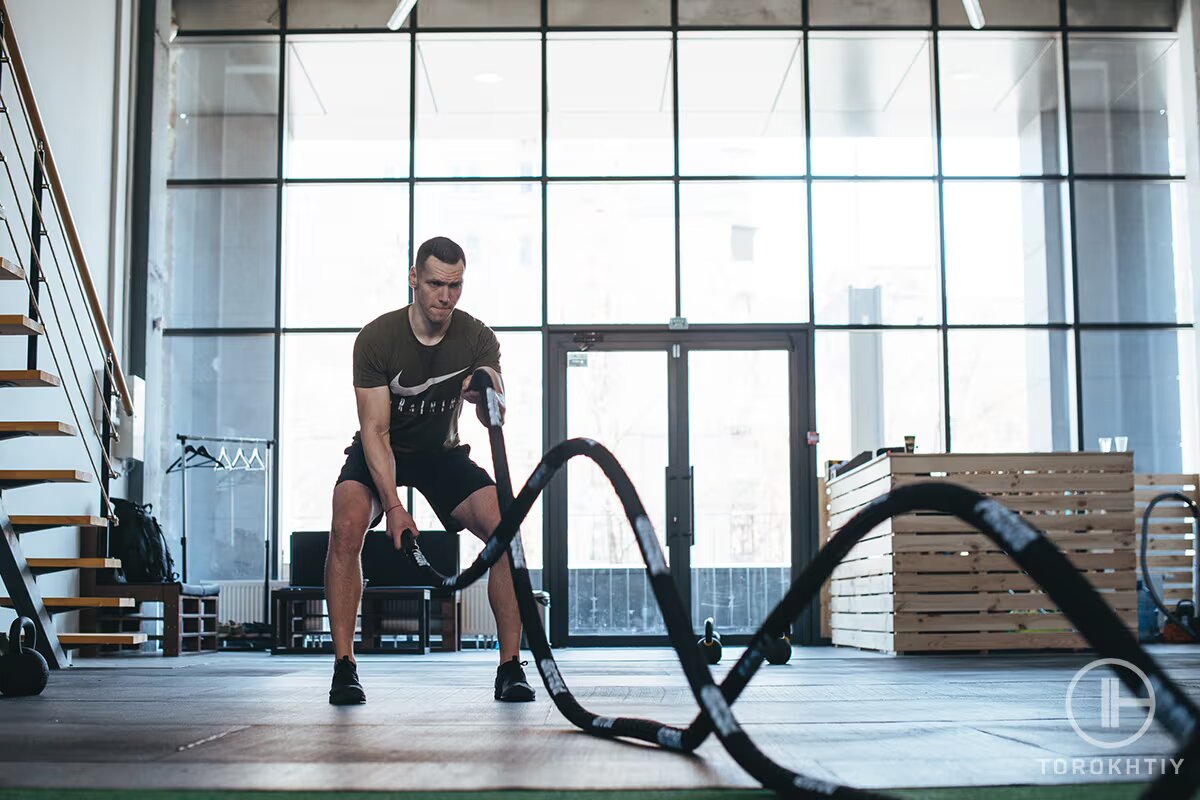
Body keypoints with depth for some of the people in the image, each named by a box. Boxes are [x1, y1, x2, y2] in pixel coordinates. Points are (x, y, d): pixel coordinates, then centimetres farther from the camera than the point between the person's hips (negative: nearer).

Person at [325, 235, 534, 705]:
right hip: (381, 452, -2)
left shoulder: (477, 339, -15)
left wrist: (488, 393, -49)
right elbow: (375, 430, -23)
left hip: (442, 452, 2)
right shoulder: (376, 338, -22)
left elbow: (493, 420, -25)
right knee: (347, 527, -31)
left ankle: (510, 666, -10)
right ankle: (344, 666, -21)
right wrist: (393, 506, -33)